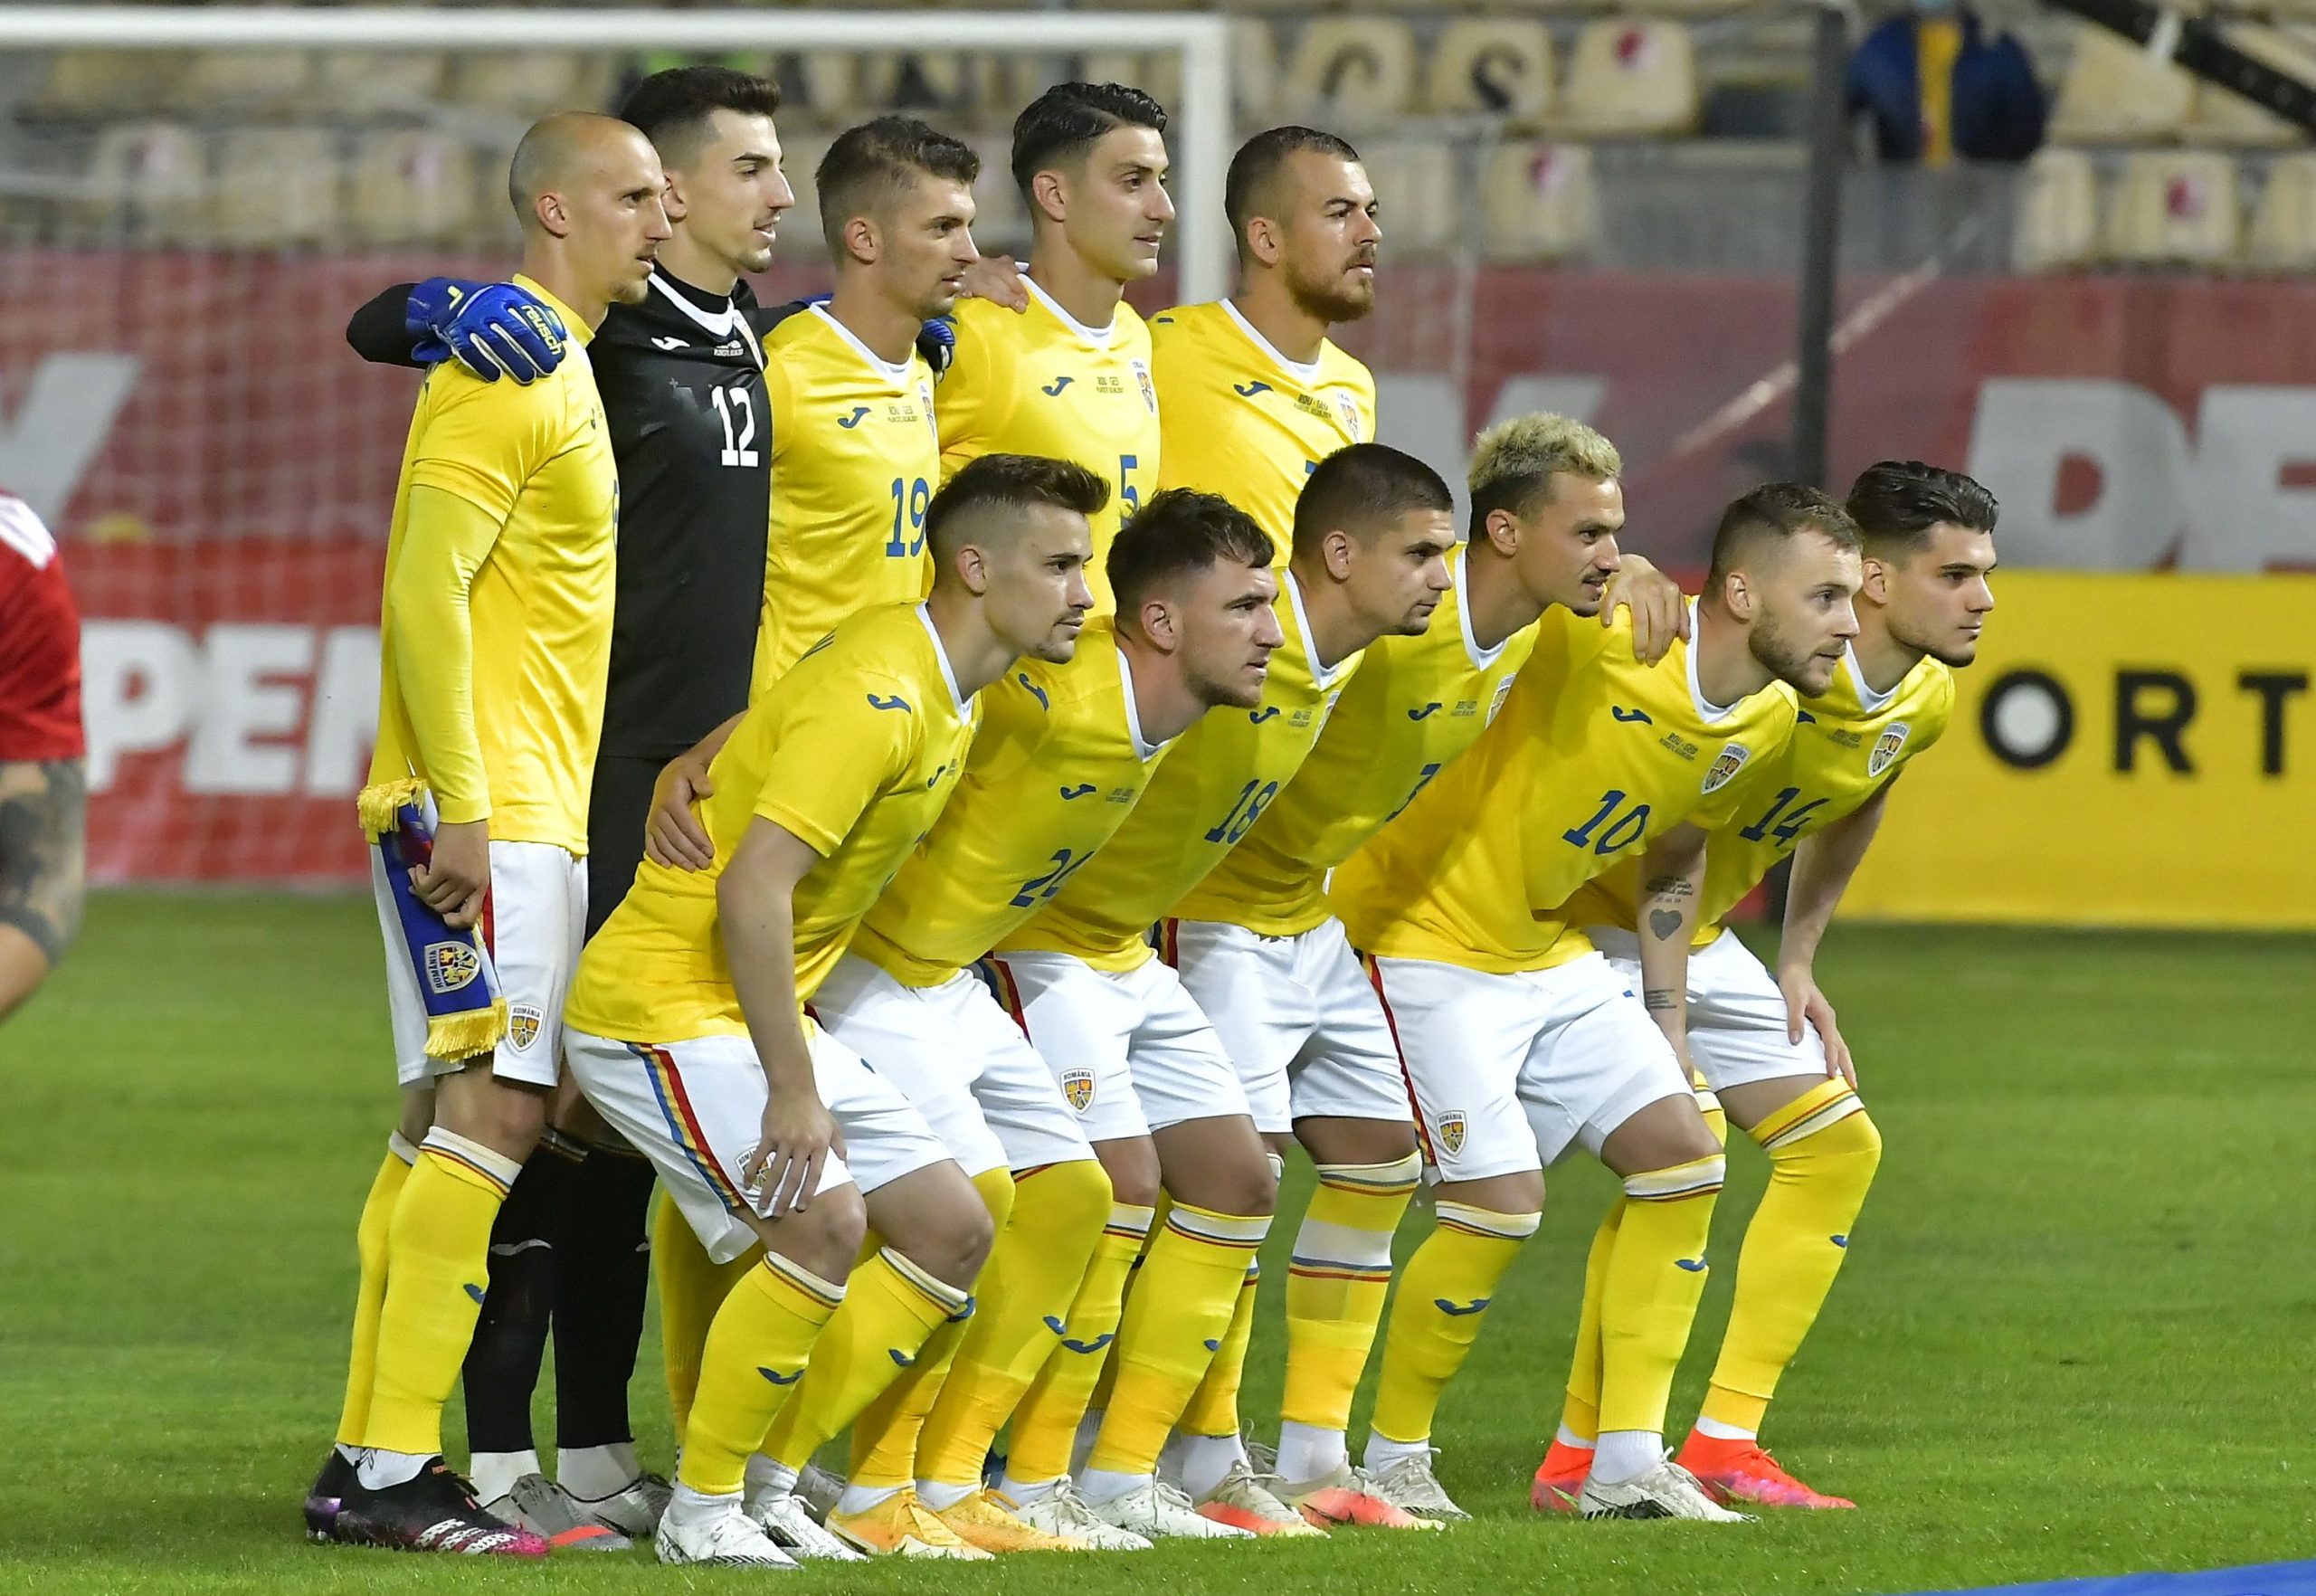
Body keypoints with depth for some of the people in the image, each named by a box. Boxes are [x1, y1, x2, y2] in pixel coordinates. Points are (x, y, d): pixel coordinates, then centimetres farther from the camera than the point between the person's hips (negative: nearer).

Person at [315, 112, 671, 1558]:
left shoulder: (564, 369, 19)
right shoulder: (503, 370, -12)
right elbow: (427, 587, -19)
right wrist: (463, 807, -22)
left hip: (533, 814, 10)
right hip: (483, 811, -10)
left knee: (452, 1120, 9)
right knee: (497, 1111, -14)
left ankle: (367, 1465, 11)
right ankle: (396, 1467, -16)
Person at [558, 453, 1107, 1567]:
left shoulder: (946, 692, 8)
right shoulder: (877, 699, -23)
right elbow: (751, 891, -29)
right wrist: (794, 1092, -28)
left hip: (762, 1009, 10)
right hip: (661, 1004, -10)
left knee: (951, 1232, 6)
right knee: (823, 1218, -27)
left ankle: (777, 1478, 8)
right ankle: (701, 1510, -12)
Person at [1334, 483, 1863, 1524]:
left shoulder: (1769, 719, 0)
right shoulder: (1605, 641, -27)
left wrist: (1666, 1032, 17)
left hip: (1549, 950, 9)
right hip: (1427, 935, -9)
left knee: (1681, 1155, 3)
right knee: (1501, 1202, -15)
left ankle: (1628, 1465, 10)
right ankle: (1391, 1463, 6)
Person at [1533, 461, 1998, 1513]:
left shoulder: (1926, 699, -1)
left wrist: (1798, 963, 16)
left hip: (1700, 938, 9)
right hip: (1601, 922, -9)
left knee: (1839, 1146, 6)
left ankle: (1724, 1441, 7)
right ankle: (1578, 1459, -16)